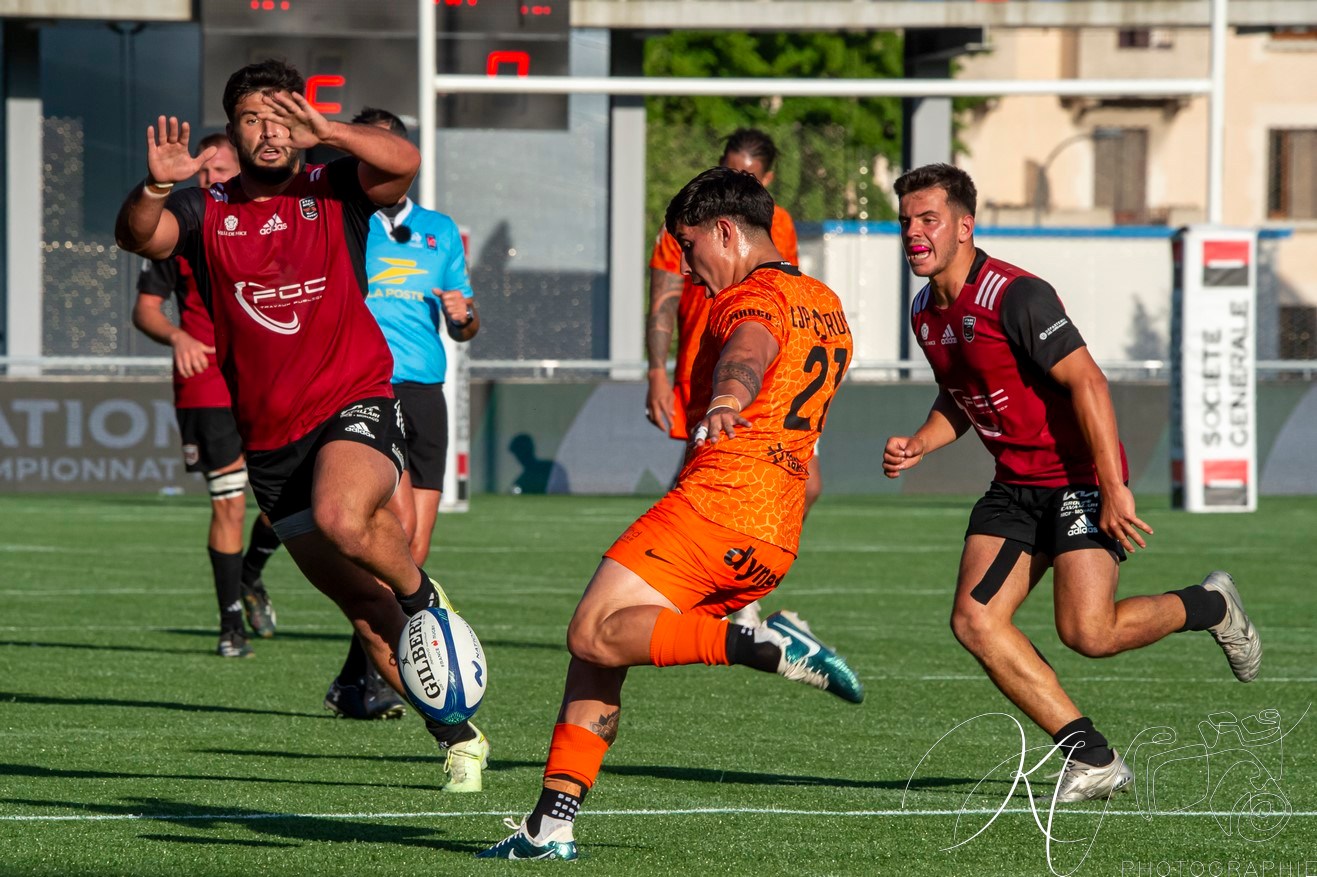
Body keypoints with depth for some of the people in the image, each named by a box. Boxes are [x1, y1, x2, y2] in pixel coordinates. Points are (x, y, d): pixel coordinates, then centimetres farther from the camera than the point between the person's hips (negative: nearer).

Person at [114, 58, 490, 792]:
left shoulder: (335, 193, 1)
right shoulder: (205, 214, 6)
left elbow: (404, 163, -17)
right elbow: (139, 236, -13)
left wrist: (329, 132, -32)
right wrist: (154, 189, -34)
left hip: (355, 406, -3)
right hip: (270, 440, 3)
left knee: (342, 519, -35)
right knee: (366, 611, 5)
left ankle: (423, 594, -6)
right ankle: (459, 738, 17)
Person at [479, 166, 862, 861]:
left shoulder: (757, 296, -3)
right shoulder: (826, 308, 27)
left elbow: (750, 350, -30)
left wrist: (726, 401, -50)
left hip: (713, 506, -10)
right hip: (773, 542, 10)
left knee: (596, 635, -20)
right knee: (596, 652, 11)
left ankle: (763, 646, -30)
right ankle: (551, 824, 3)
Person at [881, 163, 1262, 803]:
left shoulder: (1016, 296, -20)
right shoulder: (926, 313, 7)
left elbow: (1087, 383, -23)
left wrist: (1114, 490, -27)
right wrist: (918, 445, 3)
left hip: (1080, 479, -8)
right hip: (1015, 485, 8)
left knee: (1088, 633, -18)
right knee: (974, 620, -9)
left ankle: (1209, 607, 13)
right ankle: (1092, 759, -4)